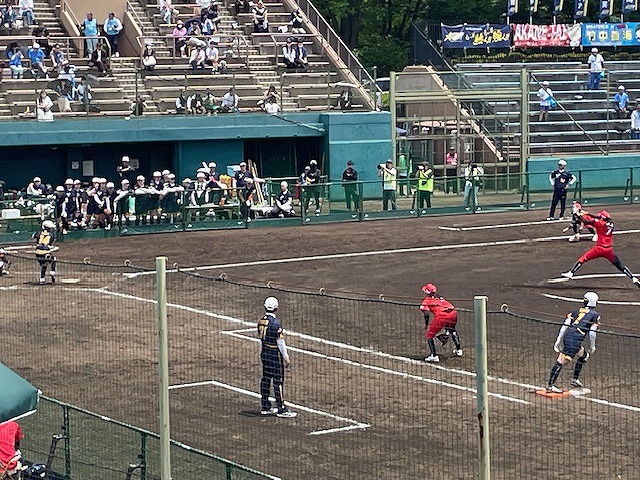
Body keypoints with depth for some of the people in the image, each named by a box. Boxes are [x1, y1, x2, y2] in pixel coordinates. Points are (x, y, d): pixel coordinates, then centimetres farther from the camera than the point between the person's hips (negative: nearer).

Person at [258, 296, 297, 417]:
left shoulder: (261, 321, 4)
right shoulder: (275, 322, -19)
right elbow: (280, 341, -18)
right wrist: (286, 357, -13)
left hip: (264, 353, 8)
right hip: (275, 355, -8)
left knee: (266, 379, 14)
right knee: (278, 381, -3)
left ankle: (265, 407, 21)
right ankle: (281, 409, 1)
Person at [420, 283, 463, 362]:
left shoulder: (427, 300, 16)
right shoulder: (440, 297, 33)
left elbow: (426, 312, -2)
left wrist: (426, 325, 6)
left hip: (441, 316, -6)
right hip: (453, 313, 6)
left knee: (429, 335, 9)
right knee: (452, 330, 37)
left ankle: (434, 356, -3)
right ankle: (458, 350, 41)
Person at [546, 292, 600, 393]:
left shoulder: (577, 311, 20)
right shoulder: (595, 315, 7)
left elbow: (565, 325, 13)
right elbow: (592, 332, -1)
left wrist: (558, 340, 13)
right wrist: (592, 347, 11)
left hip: (567, 336, 6)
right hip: (575, 340, -6)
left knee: (584, 355, 27)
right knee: (561, 361, -11)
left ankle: (575, 379, 28)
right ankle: (550, 385, -16)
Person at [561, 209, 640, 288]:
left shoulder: (600, 223, -7)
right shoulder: (611, 225, 11)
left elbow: (586, 222, -8)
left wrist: (580, 216, 9)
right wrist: (587, 214, 26)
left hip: (599, 248, -5)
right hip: (609, 250, 5)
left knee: (583, 258, 4)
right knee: (620, 266, 12)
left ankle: (570, 273, -3)